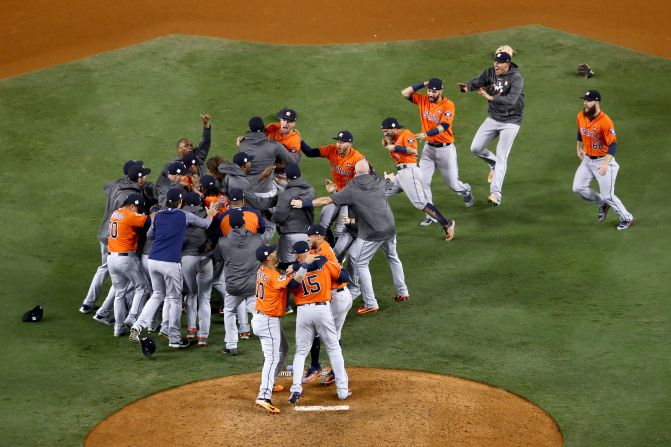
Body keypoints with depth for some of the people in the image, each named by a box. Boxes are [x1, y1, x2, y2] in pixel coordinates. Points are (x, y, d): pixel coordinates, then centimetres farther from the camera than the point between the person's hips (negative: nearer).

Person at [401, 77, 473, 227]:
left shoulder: (448, 105, -15)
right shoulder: (423, 100, 0)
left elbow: (444, 126, -26)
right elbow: (405, 93, -2)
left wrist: (426, 134, -40)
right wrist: (424, 84, -7)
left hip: (445, 148, -4)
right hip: (428, 148, 4)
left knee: (453, 184, 8)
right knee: (423, 182, -6)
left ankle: (466, 191, 44)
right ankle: (431, 216, 3)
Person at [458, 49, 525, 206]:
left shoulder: (516, 78, -21)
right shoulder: (491, 72, -4)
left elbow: (511, 100, -32)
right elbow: (476, 82, -13)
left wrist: (490, 97, -42)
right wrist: (467, 87, -37)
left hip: (510, 121, -6)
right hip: (493, 118, 6)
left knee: (501, 156, -11)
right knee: (476, 148, 3)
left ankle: (495, 194, -14)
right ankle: (494, 164, 33)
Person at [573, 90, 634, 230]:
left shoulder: (605, 121, -26)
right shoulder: (581, 116, -4)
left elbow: (613, 144, -28)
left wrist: (605, 164, -37)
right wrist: (579, 148, 24)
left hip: (603, 161, -7)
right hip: (587, 159, 7)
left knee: (608, 196, -2)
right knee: (578, 187, 6)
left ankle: (627, 218, 21)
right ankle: (603, 204, 31)